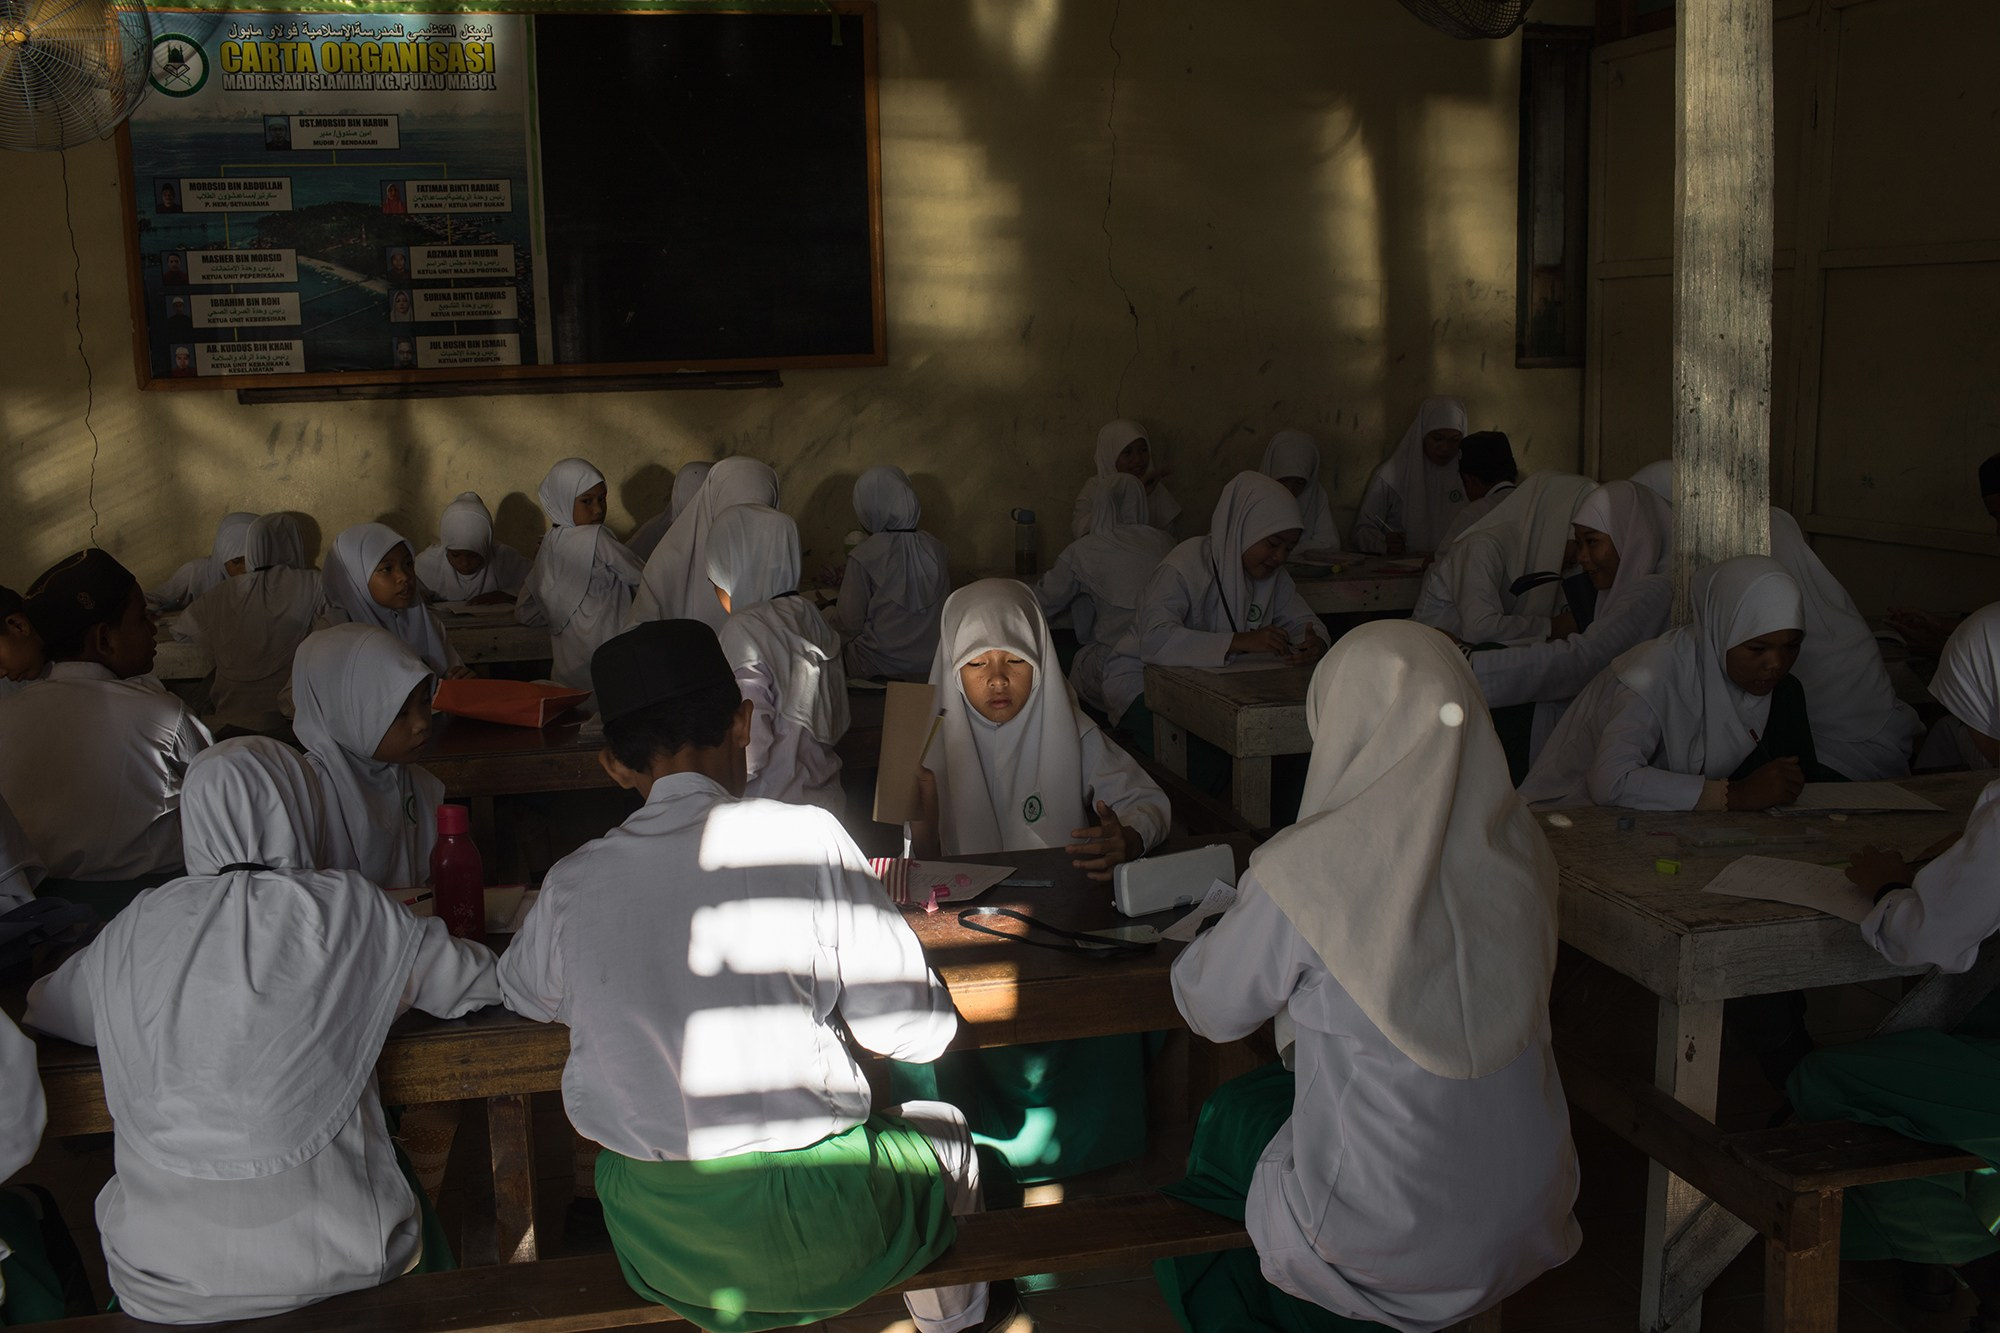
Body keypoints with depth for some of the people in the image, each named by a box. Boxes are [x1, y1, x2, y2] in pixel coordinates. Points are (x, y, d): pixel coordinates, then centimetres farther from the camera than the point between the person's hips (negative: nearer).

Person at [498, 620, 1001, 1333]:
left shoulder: (570, 885, -7)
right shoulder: (806, 839, -16)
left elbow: (523, 993, 16)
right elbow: (920, 1030, -11)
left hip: (657, 1246, 3)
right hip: (816, 1231, -3)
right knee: (944, 1128, 28)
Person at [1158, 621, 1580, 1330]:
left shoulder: (1303, 873, -23)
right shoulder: (1522, 848, -7)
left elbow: (1212, 1011, -5)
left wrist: (1214, 935, 17)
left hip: (1386, 1241, -5)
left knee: (1225, 1117, 25)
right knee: (1249, 1098, 28)